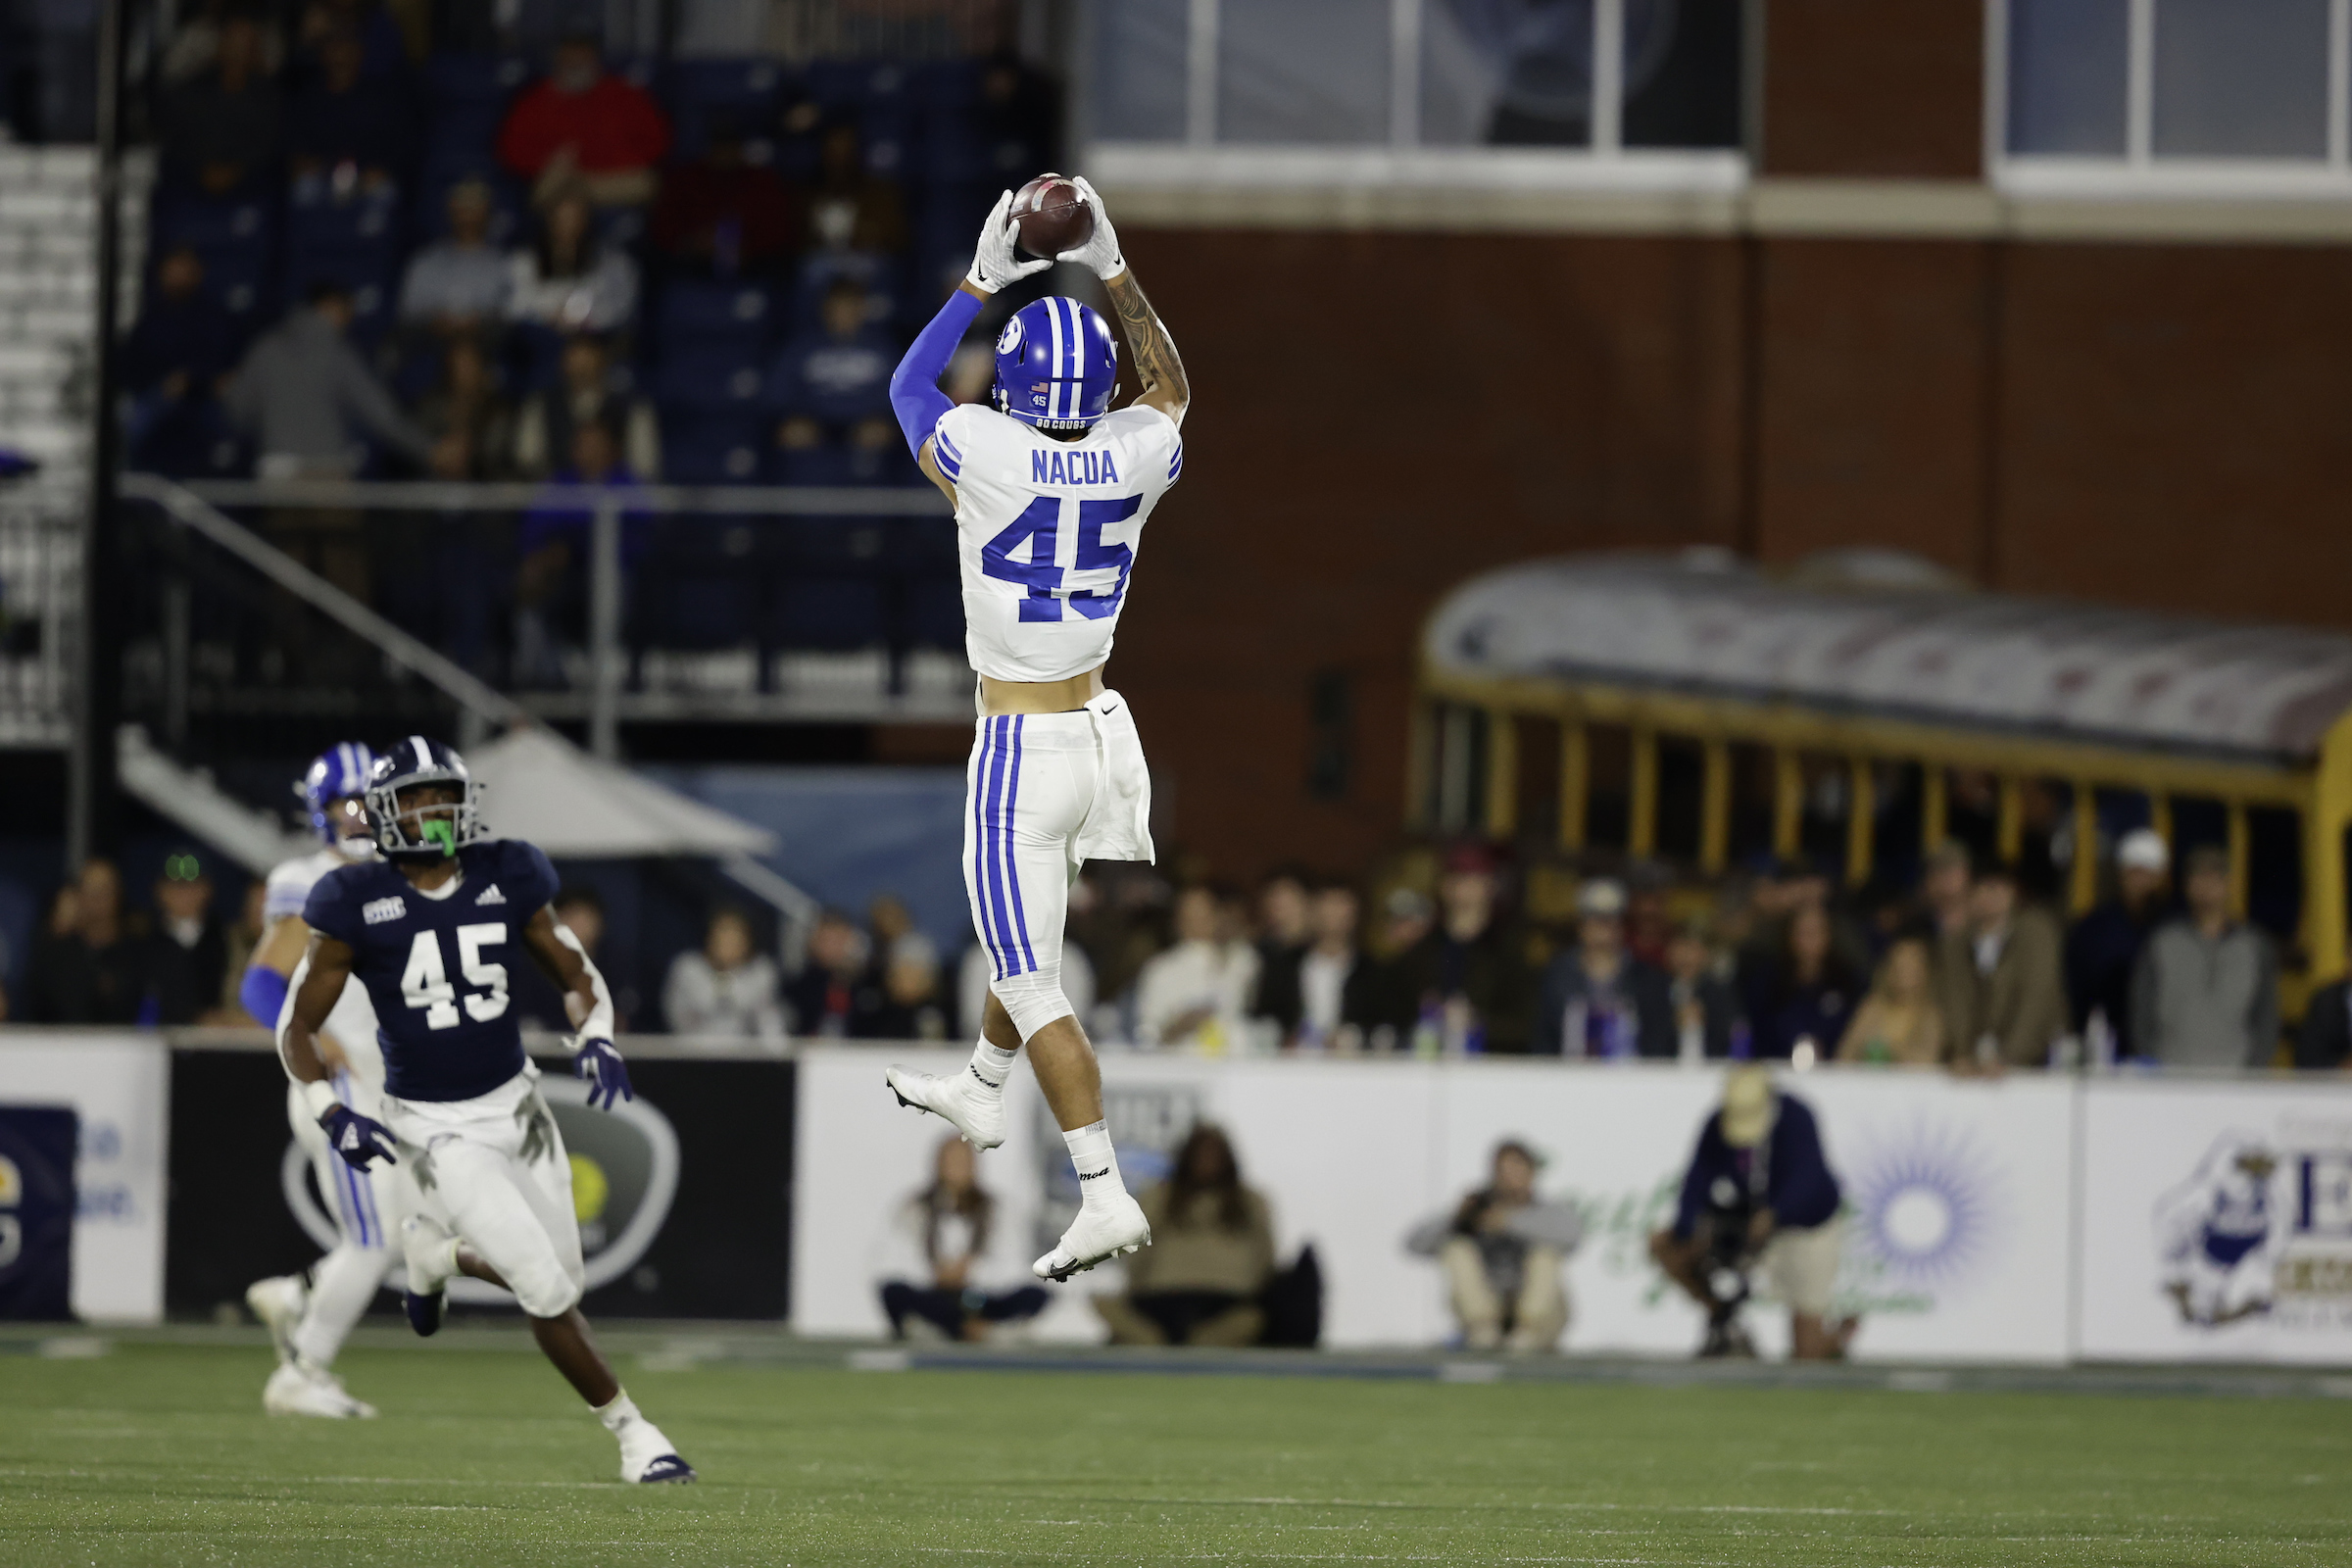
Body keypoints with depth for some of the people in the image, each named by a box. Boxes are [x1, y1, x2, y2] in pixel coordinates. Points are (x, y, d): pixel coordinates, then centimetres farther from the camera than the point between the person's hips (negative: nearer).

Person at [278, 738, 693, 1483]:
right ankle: (631, 1433, 5)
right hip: (434, 1129, -4)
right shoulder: (356, 904, -11)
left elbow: (578, 976, 10)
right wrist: (332, 1116, -17)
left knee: (556, 1276, 8)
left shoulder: (506, 879, -2)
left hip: (516, 1106, 4)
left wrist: (596, 1039, -10)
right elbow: (297, 1028, -4)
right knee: (548, 1292, -12)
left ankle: (436, 1251, 38)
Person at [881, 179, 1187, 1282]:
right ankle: (980, 1097, 51)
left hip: (1019, 755, -6)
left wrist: (984, 279, 8)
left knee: (1031, 982, -4)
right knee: (1027, 936, 29)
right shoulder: (1131, 462, -7)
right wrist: (1112, 269, 15)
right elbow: (1167, 391, 19)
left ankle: (1105, 1195, -12)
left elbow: (909, 385, 4)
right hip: (1098, 729, 6)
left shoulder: (989, 457, -19)